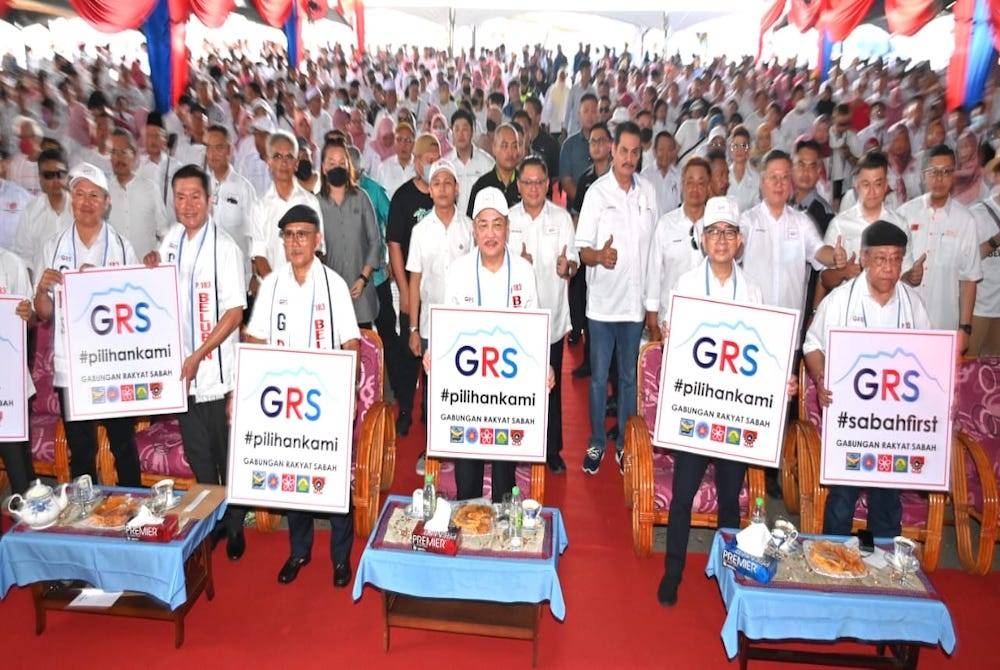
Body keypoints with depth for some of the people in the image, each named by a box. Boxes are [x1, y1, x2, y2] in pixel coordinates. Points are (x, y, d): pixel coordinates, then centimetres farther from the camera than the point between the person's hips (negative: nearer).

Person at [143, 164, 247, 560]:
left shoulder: (224, 248, -14)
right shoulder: (171, 239, 5)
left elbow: (235, 312, -16)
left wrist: (198, 356, -18)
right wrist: (151, 268, 1)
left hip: (218, 371, -6)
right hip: (182, 370, 6)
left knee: (228, 455, 8)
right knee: (198, 456, 17)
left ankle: (235, 526, 27)